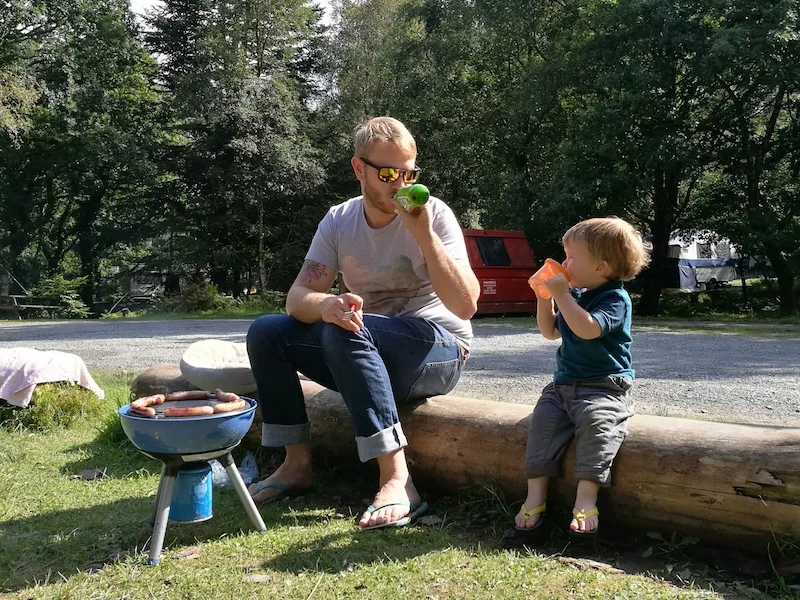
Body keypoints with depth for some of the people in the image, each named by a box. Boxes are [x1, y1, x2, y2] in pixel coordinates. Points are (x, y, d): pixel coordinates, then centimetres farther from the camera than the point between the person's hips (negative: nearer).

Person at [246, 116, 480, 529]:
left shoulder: (434, 215, -11)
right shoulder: (338, 222, 1)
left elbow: (465, 305, -21)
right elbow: (298, 297, -8)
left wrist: (423, 233, -30)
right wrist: (326, 304, -33)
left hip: (439, 352, -5)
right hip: (368, 355, 5)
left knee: (345, 333, -34)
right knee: (265, 333, -8)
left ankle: (396, 480, -33)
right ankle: (297, 463, 0)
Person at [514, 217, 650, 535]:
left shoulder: (615, 298, -11)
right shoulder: (575, 295, 14)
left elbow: (588, 329, -29)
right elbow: (550, 331, 22)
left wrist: (561, 294, -23)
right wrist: (544, 296, 9)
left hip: (603, 387, -7)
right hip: (564, 382, 7)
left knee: (595, 421, -31)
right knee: (543, 420, -13)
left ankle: (586, 500, -31)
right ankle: (535, 496, -15)